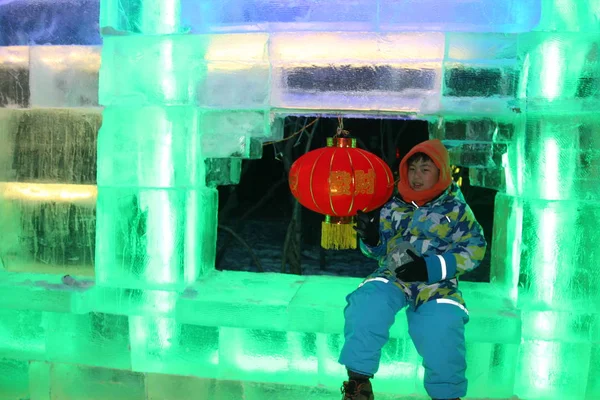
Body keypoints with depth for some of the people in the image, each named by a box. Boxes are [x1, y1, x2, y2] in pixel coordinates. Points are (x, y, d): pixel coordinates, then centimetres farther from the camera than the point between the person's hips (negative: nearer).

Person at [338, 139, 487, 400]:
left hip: (437, 285, -1)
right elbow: (379, 251, 18)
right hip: (392, 277, 2)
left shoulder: (456, 209, 5)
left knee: (442, 328, -26)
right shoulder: (393, 205, 11)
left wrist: (432, 268, -15)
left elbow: (474, 249, -2)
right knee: (366, 304, -28)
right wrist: (371, 239, -8)